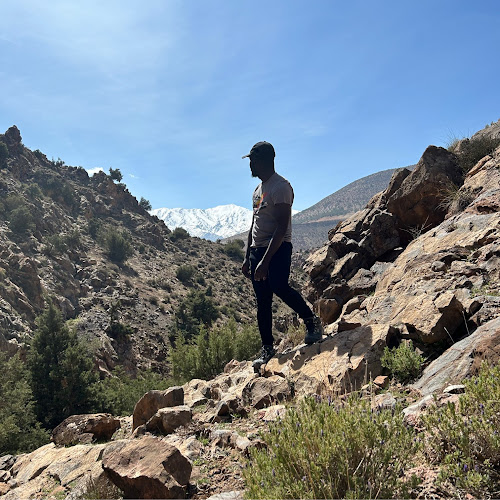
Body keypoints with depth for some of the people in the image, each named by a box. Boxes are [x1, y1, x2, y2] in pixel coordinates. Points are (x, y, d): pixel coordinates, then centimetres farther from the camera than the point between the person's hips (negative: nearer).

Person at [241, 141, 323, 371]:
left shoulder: (280, 187, -11)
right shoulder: (258, 189, 19)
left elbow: (281, 228, -20)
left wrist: (265, 261, -27)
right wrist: (248, 257, 18)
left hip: (278, 248, -8)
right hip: (258, 249, 8)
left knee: (279, 286, -28)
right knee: (262, 302, 7)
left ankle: (312, 321, -6)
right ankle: (267, 349, 15)